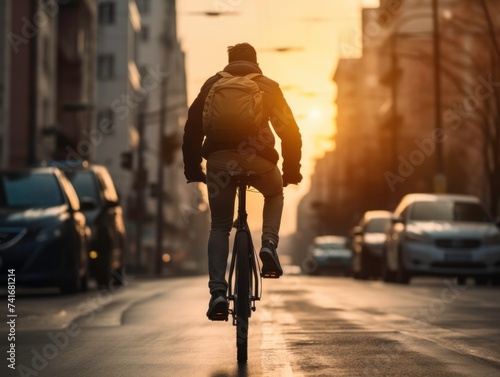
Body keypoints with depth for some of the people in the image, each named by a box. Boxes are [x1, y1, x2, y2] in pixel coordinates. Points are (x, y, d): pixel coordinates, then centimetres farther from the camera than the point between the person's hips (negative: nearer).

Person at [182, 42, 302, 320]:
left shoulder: (213, 84, 19)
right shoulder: (268, 87, 17)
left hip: (219, 159, 1)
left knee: (219, 227, 12)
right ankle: (269, 244, 7)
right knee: (275, 195, 32)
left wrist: (192, 167, 19)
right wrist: (292, 170, 19)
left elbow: (193, 126, 14)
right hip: (258, 157, -1)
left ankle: (218, 292, -3)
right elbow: (290, 131, 13)